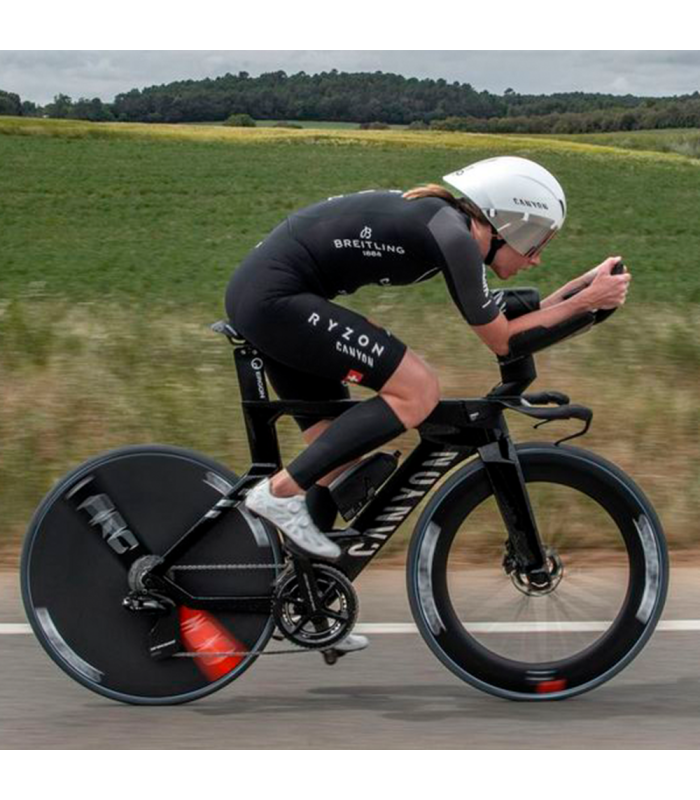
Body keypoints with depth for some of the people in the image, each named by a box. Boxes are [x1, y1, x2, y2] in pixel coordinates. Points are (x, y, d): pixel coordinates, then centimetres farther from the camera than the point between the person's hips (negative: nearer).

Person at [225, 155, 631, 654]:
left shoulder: (443, 220, 15)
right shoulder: (454, 234, -14)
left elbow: (503, 321, 19)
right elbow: (501, 339, -8)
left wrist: (583, 288, 15)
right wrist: (586, 301, -3)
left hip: (258, 294, 10)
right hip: (276, 298, -10)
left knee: (336, 448, 14)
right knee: (417, 391, -13)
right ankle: (281, 492, -10)